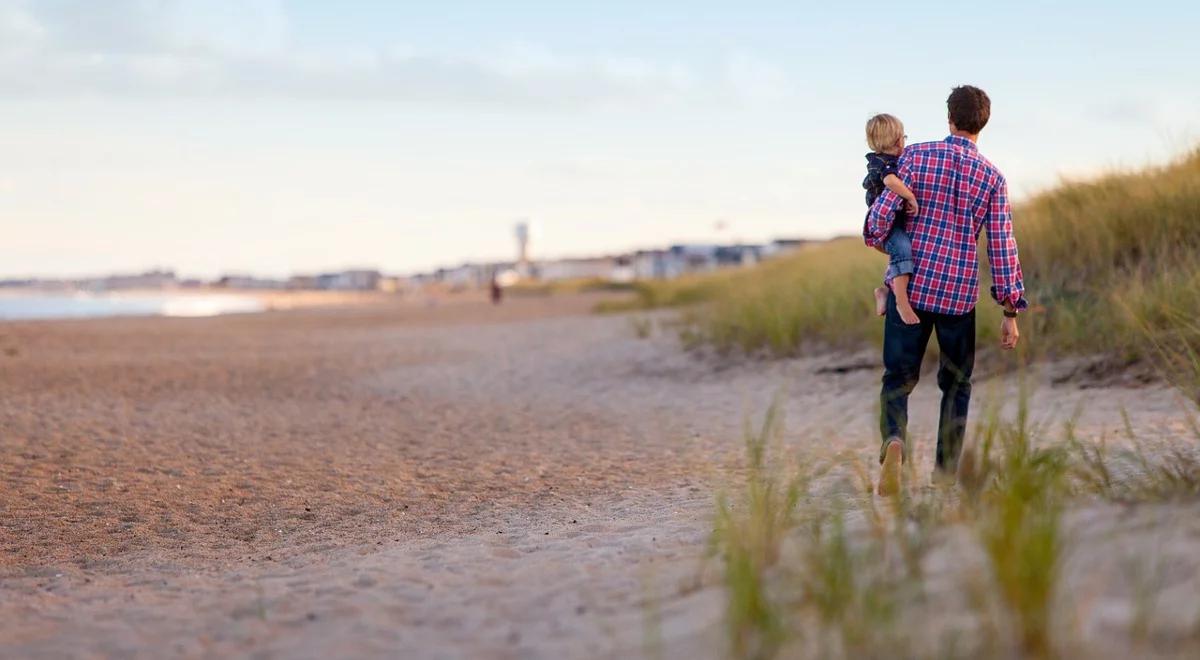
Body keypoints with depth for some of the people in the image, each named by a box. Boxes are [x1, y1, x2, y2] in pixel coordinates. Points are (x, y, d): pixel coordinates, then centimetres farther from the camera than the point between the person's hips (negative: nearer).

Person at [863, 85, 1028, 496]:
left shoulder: (916, 156, -3)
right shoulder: (992, 177, 0)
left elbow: (883, 212, -8)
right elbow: (1002, 247, -2)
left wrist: (875, 239, 16)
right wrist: (1011, 311, 3)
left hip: (910, 285, 0)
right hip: (959, 293, 0)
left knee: (898, 377, 6)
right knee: (956, 382, 17)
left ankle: (894, 440, -22)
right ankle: (946, 468, 17)